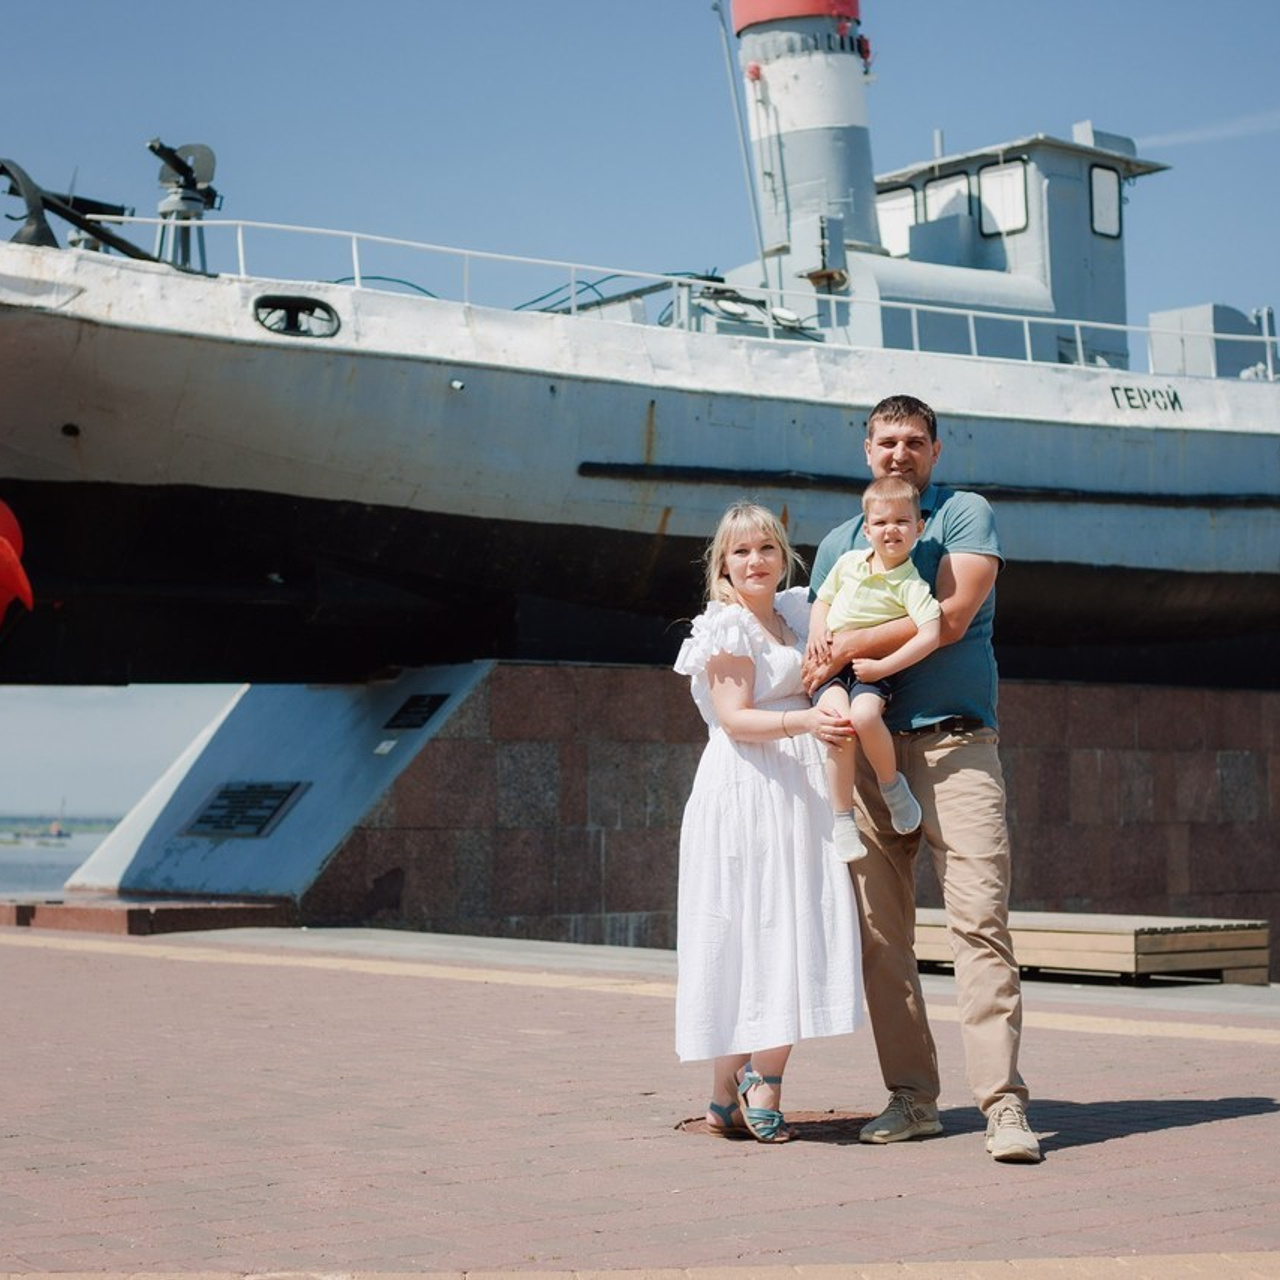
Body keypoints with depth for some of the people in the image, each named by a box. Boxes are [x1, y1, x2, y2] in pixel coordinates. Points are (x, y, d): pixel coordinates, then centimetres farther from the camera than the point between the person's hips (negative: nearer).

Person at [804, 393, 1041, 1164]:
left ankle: (1004, 1104, -14)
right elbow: (819, 647, 18)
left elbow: (951, 618, -8)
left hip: (954, 744, -4)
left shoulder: (966, 515, 6)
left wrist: (854, 646, -8)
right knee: (881, 931, 1)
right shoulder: (838, 544, 20)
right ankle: (912, 1096, 9)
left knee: (980, 916, -13)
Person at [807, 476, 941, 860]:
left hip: (871, 669, -3)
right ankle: (842, 820, -22)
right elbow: (822, 600, 23)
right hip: (829, 664, 3)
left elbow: (930, 635, -19)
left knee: (865, 716, -35)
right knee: (838, 717, -29)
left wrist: (882, 666, -21)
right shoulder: (848, 562, 8)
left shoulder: (910, 584, -7)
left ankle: (891, 783, -3)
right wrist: (817, 630, 1)